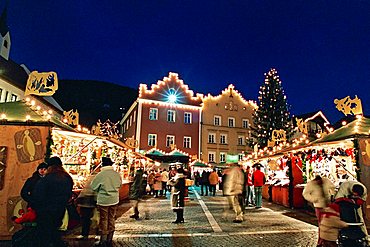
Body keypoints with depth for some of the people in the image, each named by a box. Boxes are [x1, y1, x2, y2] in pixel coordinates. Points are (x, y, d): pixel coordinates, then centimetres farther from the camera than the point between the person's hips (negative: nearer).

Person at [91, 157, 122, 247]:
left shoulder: (100, 175, -17)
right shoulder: (117, 174, -5)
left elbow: (93, 186, -5)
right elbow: (120, 185, 9)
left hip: (103, 200, -4)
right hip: (114, 200, 4)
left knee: (104, 220, 8)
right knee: (112, 219, 14)